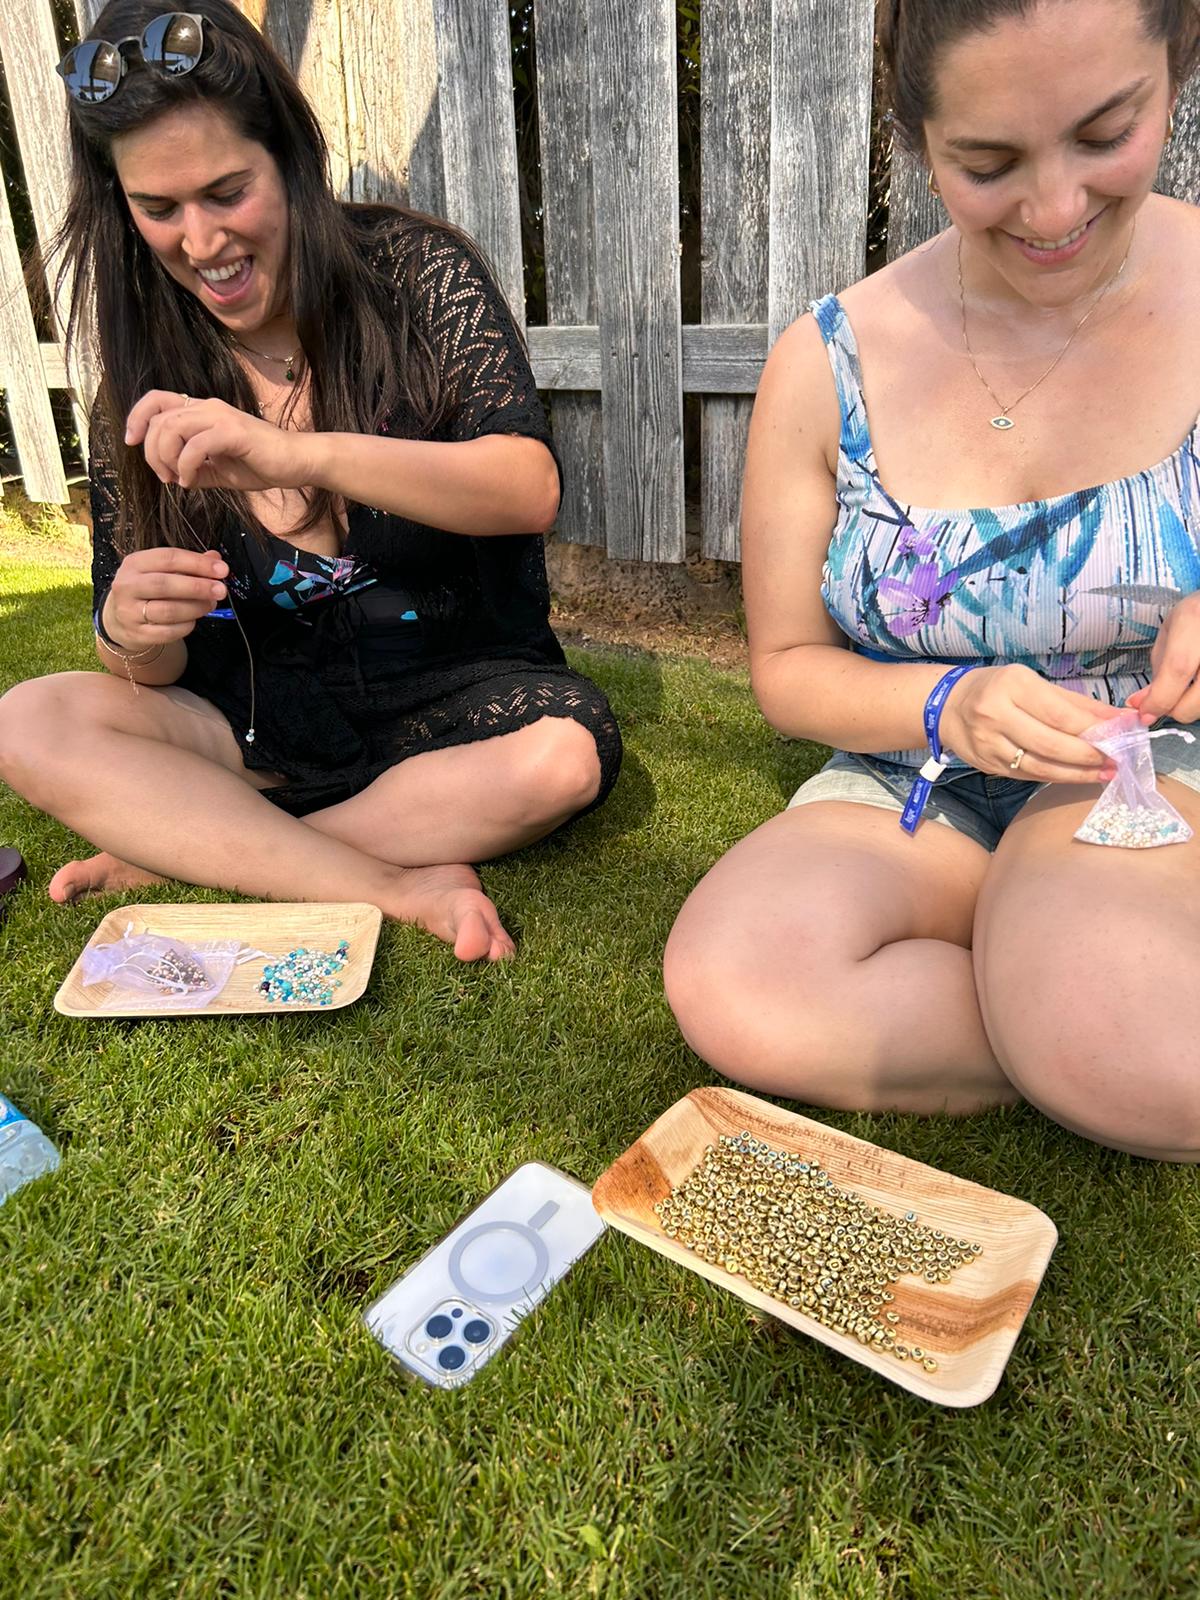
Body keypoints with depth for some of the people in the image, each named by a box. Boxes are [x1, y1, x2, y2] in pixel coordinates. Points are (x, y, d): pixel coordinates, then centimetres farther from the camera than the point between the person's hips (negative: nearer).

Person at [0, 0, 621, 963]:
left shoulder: (416, 272, -6)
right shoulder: (145, 387, 1)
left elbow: (531, 488, -22)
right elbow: (153, 675, 2)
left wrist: (297, 456, -35)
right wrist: (132, 632, -24)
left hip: (456, 705, -2)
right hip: (270, 728, 3)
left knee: (564, 755, -33)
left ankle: (183, 852, -16)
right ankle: (407, 891, -23)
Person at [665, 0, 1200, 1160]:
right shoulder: (827, 364, -4)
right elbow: (787, 668, 3)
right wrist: (950, 705, -16)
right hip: (911, 795, 3)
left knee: (1096, 1012, -37)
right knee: (732, 985, -28)